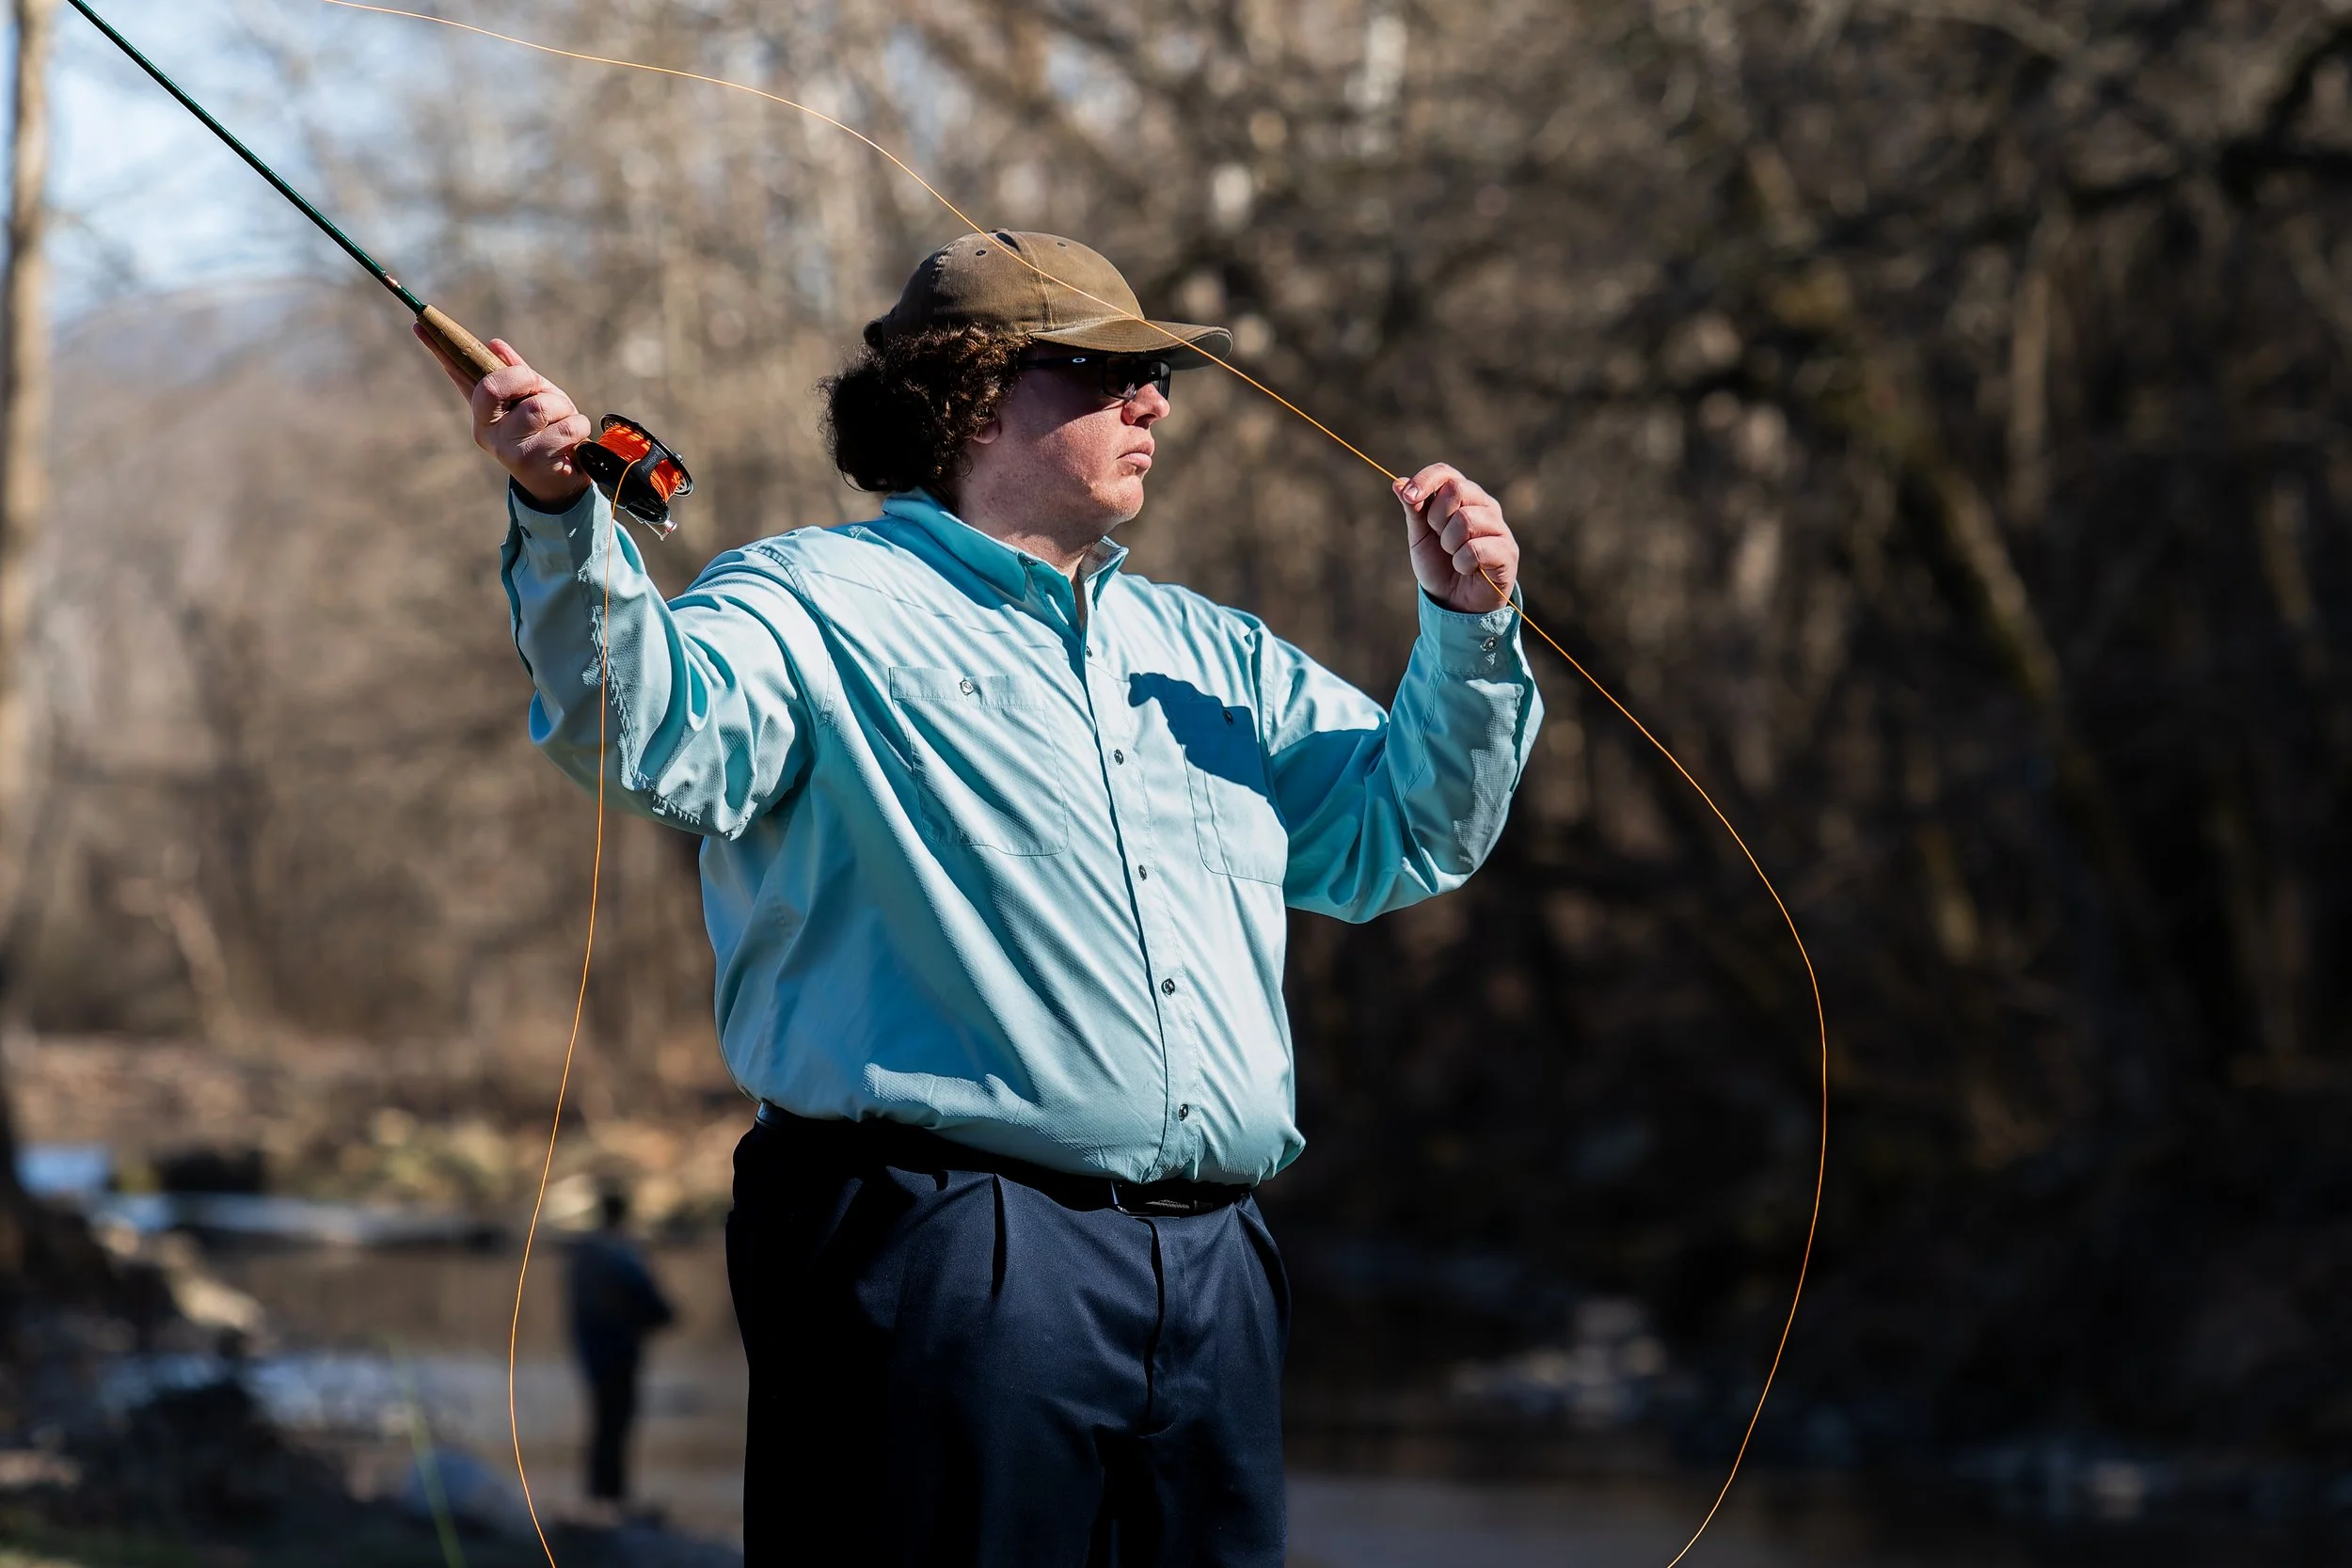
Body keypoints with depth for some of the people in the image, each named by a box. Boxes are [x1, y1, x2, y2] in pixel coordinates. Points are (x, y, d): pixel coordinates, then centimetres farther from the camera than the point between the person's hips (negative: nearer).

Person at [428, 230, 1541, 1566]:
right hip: (943, 1259, -6)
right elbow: (657, 732, -16)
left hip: (1212, 1279, 7)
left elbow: (1398, 834, 27)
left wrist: (1467, 630, 11)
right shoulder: (819, 605, 3)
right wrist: (562, 519, -34)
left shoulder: (1204, 652, 24)